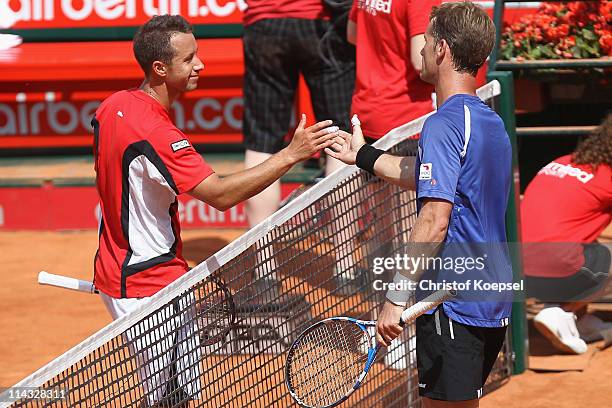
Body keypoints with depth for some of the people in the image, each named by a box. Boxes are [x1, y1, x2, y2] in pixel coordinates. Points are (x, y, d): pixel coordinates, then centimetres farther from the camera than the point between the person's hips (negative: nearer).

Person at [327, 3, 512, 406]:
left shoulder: (444, 124, -17)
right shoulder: (492, 122, 13)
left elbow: (434, 221, -24)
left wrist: (397, 297, -22)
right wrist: (364, 156, 40)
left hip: (453, 303, -9)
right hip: (494, 304, 9)